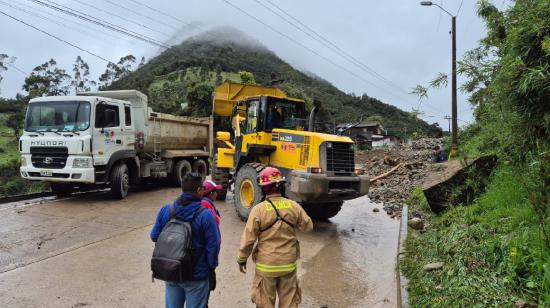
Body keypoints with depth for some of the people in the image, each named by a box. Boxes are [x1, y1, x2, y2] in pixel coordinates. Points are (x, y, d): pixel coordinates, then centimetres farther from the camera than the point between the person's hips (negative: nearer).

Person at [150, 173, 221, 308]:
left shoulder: (165, 210, -6)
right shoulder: (205, 215, -20)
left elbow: (154, 236, 2)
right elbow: (213, 246, -17)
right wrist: (211, 267, 0)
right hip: (196, 276, -4)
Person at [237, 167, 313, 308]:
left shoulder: (259, 209, -15)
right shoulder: (293, 206, -7)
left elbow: (248, 238, -12)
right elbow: (308, 227, 7)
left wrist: (242, 259, 3)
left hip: (266, 265, -2)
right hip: (288, 264, 3)